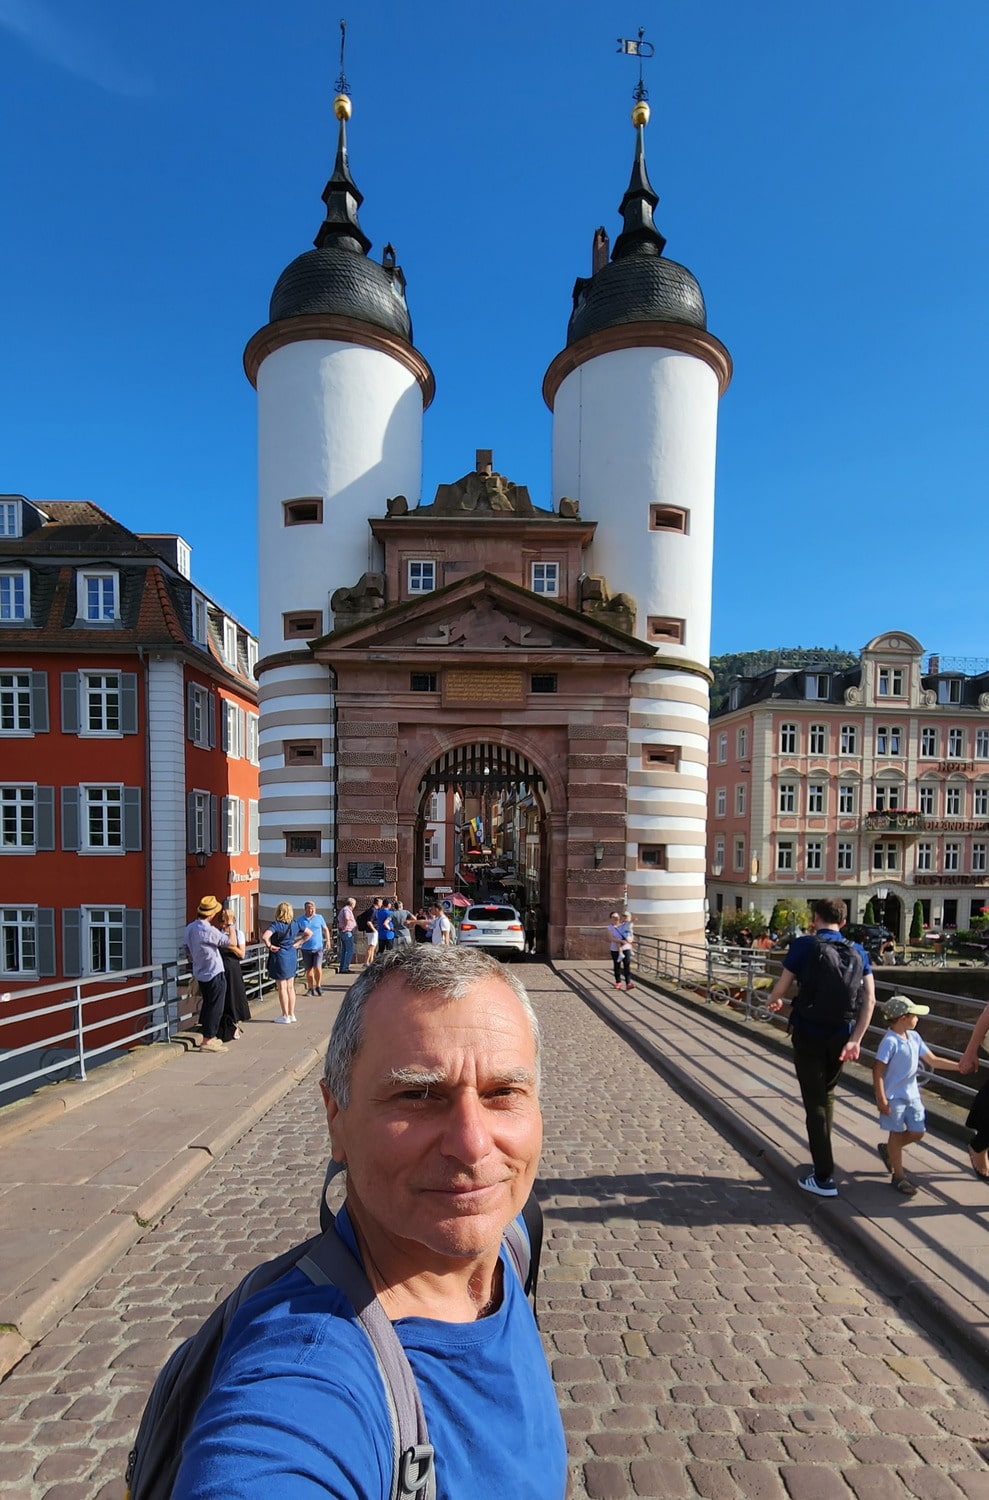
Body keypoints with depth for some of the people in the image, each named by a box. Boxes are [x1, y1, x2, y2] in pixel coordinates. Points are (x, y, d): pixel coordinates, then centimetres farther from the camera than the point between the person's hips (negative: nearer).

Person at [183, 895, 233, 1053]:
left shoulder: (189, 928, 3)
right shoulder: (209, 930, -24)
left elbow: (189, 954, 14)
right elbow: (231, 942, -17)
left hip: (200, 974, 9)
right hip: (215, 974, -9)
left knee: (207, 1005, 20)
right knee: (215, 1008, 0)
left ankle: (208, 1037, 29)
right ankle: (207, 1041, 4)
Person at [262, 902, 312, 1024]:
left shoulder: (276, 925, -18)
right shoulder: (296, 923, -1)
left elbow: (264, 937, -33)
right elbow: (308, 933, 10)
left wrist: (269, 946, -17)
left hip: (280, 957, -6)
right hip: (292, 957, 6)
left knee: (282, 988, 4)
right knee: (290, 987, 15)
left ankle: (285, 1016, 10)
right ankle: (292, 1014, 22)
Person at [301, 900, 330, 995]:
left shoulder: (319, 918, 1)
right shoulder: (301, 920, 1)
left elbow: (325, 929, 12)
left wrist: (327, 941, 8)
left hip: (318, 947, -1)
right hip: (306, 948, 1)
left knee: (317, 967, -10)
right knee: (309, 969, 7)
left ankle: (318, 986, 10)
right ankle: (310, 988, 20)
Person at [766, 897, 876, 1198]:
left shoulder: (804, 945, -9)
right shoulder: (857, 951, 4)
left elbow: (783, 986, -7)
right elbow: (869, 998, -5)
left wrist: (772, 1001, 15)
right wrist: (855, 1039, -6)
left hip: (809, 1034, -5)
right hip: (841, 1036, 5)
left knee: (815, 1102, 5)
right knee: (827, 1094, 24)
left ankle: (824, 1178, 8)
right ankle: (822, 1158, 36)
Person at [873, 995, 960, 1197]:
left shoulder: (914, 1037, 1)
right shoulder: (890, 1042, -23)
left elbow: (933, 1060, 10)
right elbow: (877, 1071, -21)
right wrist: (881, 1100, -21)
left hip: (912, 1095, 8)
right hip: (894, 1097, -7)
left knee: (917, 1132, 12)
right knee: (897, 1134, 5)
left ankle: (887, 1149, 35)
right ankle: (898, 1176, 20)